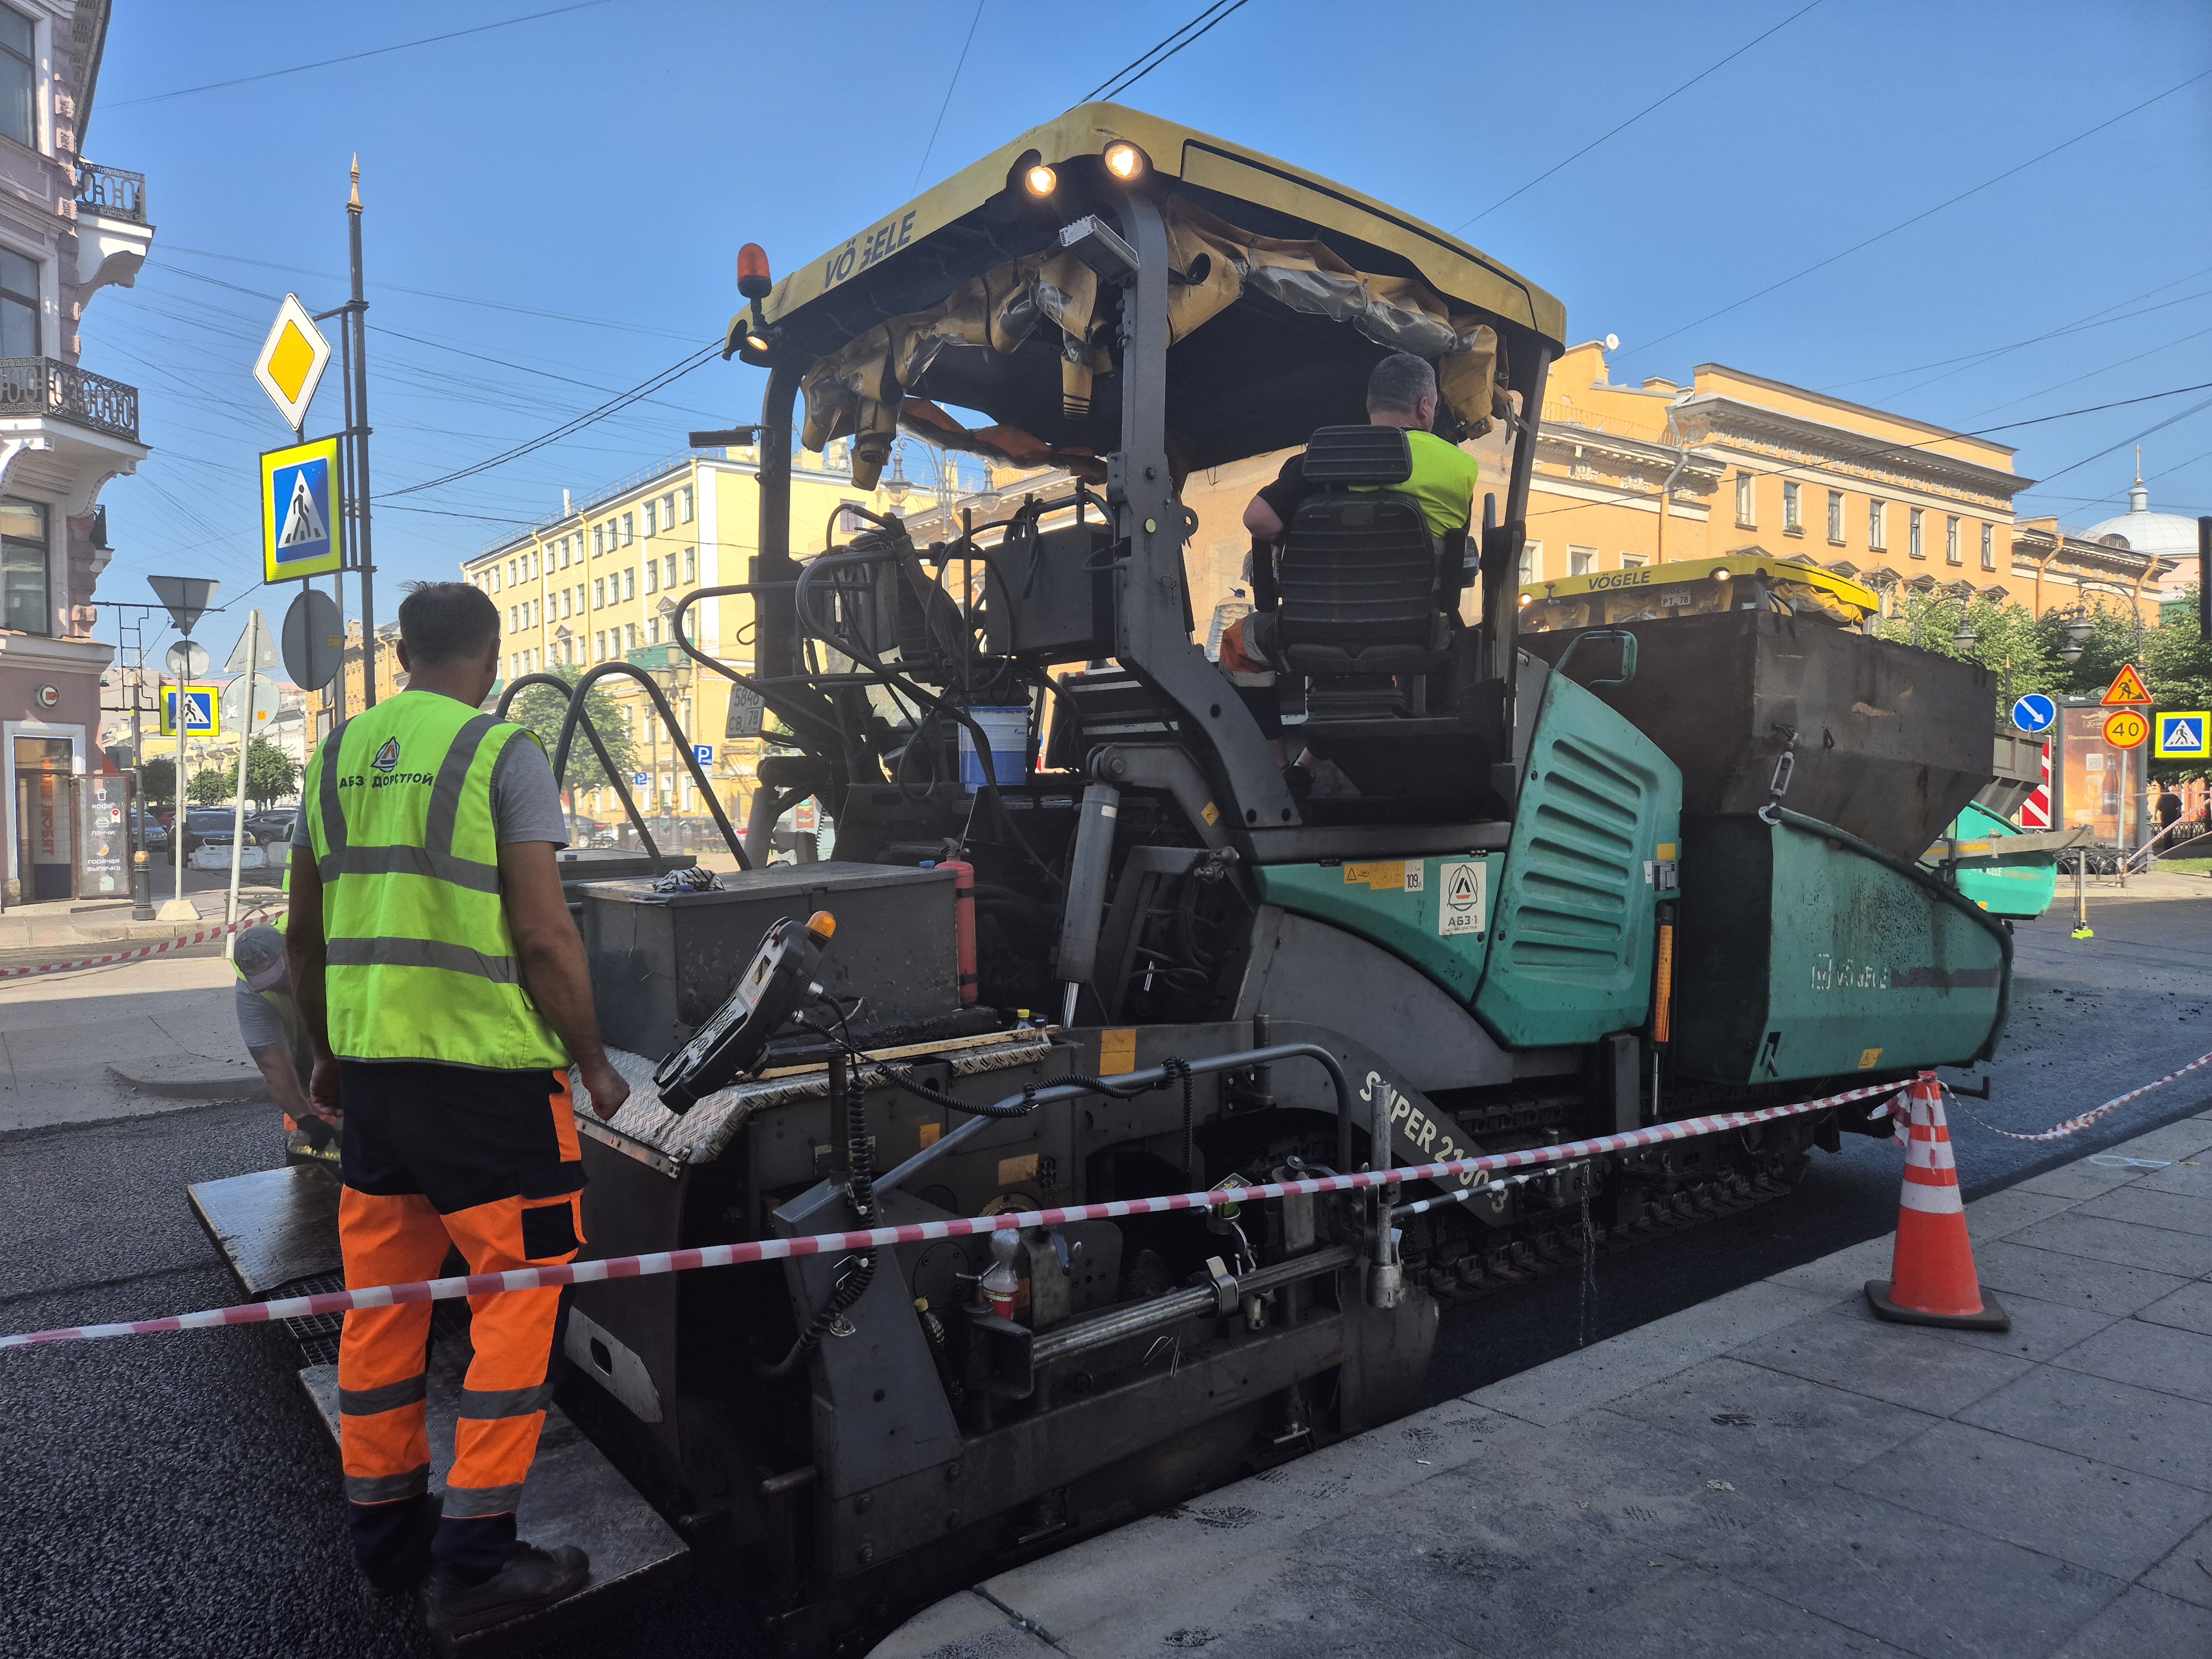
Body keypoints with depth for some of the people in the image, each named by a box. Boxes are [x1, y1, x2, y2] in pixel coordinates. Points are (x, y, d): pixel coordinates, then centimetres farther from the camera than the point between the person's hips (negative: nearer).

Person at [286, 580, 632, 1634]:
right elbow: (544, 936, -14)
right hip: (484, 1070, -6)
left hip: (367, 1065, 7)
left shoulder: (337, 754, 10)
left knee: (380, 1295, 16)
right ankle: (475, 1557, 9)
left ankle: (382, 1528, 30)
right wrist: (592, 1064, -4)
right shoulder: (503, 753, -9)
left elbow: (304, 936, 15)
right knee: (518, 1291, 4)